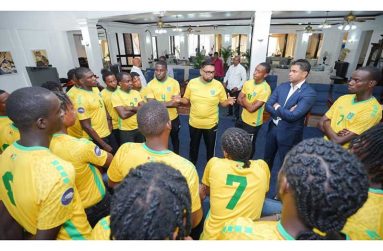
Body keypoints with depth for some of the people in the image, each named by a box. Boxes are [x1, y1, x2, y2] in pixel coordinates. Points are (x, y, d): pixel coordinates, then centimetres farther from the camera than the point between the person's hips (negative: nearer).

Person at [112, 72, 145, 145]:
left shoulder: (135, 92, 3)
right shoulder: (116, 95, -14)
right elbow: (123, 115, -25)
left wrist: (132, 108, -21)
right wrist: (138, 109, -13)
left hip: (139, 128, 5)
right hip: (126, 131, -5)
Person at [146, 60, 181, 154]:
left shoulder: (174, 82, -12)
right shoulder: (150, 85, -11)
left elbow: (176, 103, -18)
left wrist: (159, 104, -25)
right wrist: (169, 103, -26)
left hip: (173, 118, 1)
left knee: (175, 139, 23)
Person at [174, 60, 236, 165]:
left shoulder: (218, 85, -11)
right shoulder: (192, 83, -8)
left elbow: (223, 103, -3)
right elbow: (187, 100, 2)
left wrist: (228, 101, -25)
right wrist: (180, 100, -19)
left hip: (211, 124, -1)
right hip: (194, 123, 1)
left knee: (210, 147, 19)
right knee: (194, 146, 22)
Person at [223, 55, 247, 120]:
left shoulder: (242, 68, -10)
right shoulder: (231, 67, 9)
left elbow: (244, 79, -12)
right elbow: (227, 74, 20)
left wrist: (238, 87, -19)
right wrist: (224, 82, 4)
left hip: (235, 89, -6)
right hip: (228, 88, 6)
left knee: (236, 102, 1)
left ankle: (236, 116, 16)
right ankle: (230, 112, 38)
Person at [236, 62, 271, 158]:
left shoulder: (265, 89, -26)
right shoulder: (248, 82, -3)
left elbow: (252, 108, -28)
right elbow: (239, 100, -2)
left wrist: (244, 100, -10)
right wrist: (249, 104, -20)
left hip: (253, 122, -7)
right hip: (243, 118, 7)